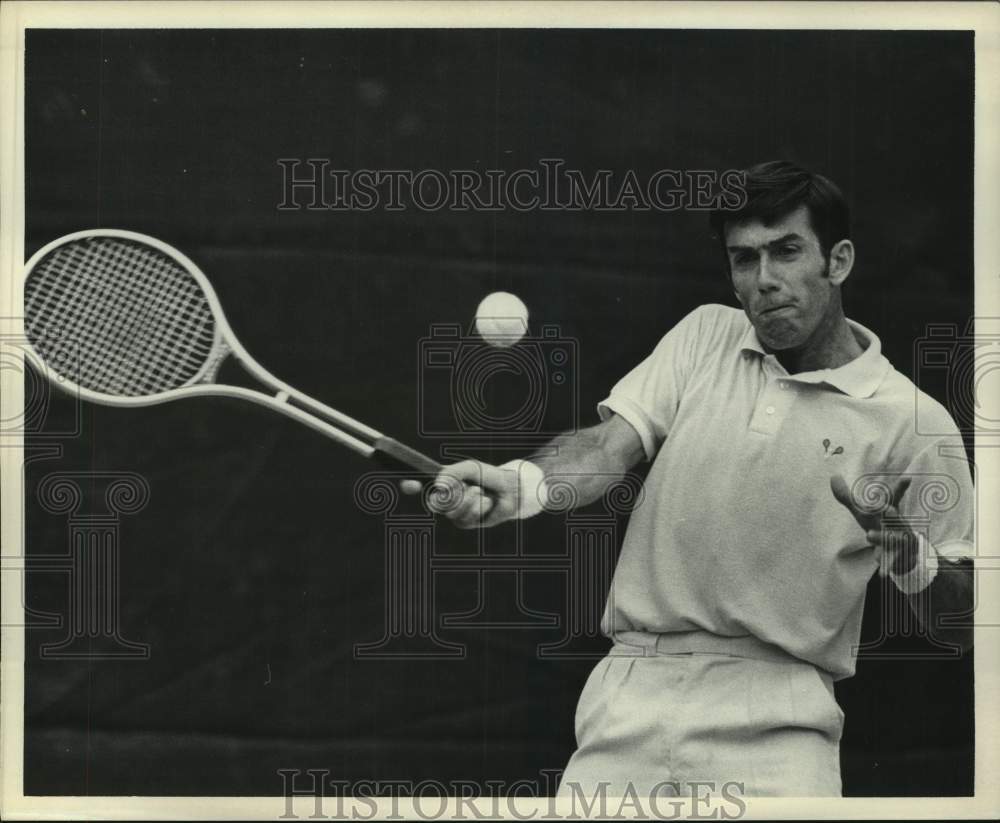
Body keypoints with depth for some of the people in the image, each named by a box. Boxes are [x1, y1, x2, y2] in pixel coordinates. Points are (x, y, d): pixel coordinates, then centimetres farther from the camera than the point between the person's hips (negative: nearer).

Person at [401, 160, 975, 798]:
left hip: (775, 715, -2)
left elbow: (962, 630, 3)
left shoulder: (916, 423, 0)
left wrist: (911, 558, -18)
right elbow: (609, 445, -1)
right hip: (632, 694, 3)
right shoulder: (705, 334, 11)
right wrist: (519, 485, -21)